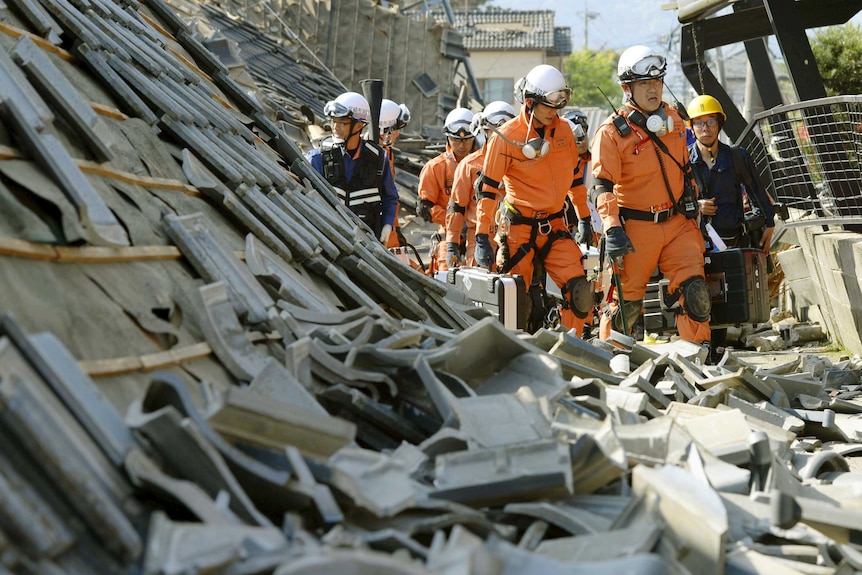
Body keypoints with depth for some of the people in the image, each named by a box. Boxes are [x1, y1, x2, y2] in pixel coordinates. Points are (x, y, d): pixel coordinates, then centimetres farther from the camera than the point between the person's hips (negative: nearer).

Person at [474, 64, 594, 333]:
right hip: (518, 228, -4)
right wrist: (481, 237, -10)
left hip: (555, 227, 4)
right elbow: (487, 188, -7)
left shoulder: (563, 130, 4)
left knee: (580, 294, -11)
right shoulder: (505, 136, -10)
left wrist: (584, 217, 22)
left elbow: (574, 174, 19)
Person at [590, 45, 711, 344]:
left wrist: (693, 205, 24)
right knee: (627, 300, 3)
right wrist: (612, 229, -25)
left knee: (695, 292, -4)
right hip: (636, 228, -4)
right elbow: (603, 185, -15)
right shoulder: (612, 131, -10)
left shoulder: (673, 118, 9)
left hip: (679, 222, 5)